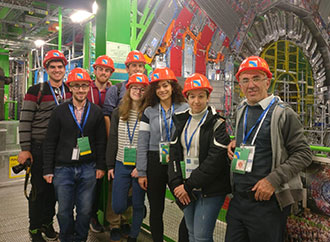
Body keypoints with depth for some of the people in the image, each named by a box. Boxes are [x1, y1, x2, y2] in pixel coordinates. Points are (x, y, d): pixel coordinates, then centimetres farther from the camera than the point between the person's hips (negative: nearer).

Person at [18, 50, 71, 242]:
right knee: (39, 188, 4)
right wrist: (25, 149, -10)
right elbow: (25, 121, -6)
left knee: (54, 187, 12)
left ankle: (47, 223, 30)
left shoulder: (70, 90, 8)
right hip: (40, 148, -4)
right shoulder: (36, 91, -5)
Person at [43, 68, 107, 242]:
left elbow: (101, 141, 6)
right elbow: (50, 143, 3)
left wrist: (100, 166, 2)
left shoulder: (96, 112, 4)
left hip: (88, 169, 1)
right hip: (63, 169, 0)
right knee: (64, 211, 8)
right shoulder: (59, 112, 2)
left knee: (85, 210, 8)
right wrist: (48, 169, 0)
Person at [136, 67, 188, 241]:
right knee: (156, 210, 11)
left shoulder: (185, 109, 1)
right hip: (155, 163, 2)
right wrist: (141, 172, 0)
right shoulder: (149, 112, 5)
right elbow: (142, 144, 4)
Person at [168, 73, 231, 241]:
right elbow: (174, 153, 8)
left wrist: (189, 185, -15)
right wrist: (176, 184, -4)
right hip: (185, 189, 6)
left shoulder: (217, 123, -8)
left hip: (210, 190, -5)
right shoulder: (181, 121, 10)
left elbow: (215, 159, -16)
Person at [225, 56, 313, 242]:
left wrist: (273, 180, -18)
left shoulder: (283, 113, -9)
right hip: (238, 200, 6)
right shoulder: (242, 111, 11)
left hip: (267, 201, -6)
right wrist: (236, 143, 5)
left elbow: (303, 154, -10)